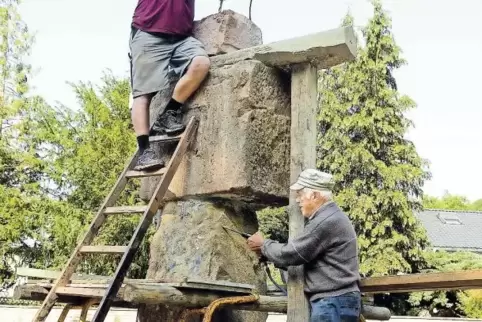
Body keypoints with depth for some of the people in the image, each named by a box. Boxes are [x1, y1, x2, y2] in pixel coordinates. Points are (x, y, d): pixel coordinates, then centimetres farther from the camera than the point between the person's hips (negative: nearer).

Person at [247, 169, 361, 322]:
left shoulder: (326, 222, -18)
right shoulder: (330, 217, 18)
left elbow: (291, 254, -14)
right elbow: (298, 253, 20)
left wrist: (263, 245, 3)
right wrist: (268, 252, 12)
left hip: (333, 303, -10)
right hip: (337, 301, 10)